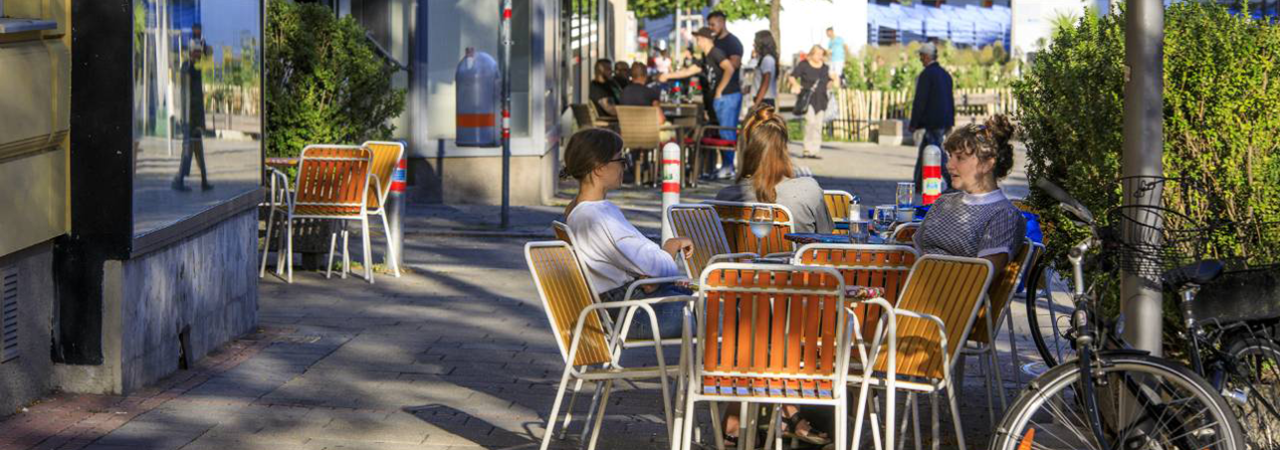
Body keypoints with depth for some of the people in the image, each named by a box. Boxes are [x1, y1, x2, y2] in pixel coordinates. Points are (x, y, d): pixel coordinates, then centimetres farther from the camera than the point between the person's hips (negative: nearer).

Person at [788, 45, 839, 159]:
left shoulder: (825, 68, 12)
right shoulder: (804, 65, 0)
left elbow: (828, 84, 18)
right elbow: (792, 76, 3)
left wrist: (833, 79, -3)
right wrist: (795, 85, -16)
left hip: (821, 100, 5)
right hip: (808, 98, -5)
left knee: (818, 125, 3)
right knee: (810, 121, -21)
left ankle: (815, 151, 9)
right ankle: (808, 149, -15)